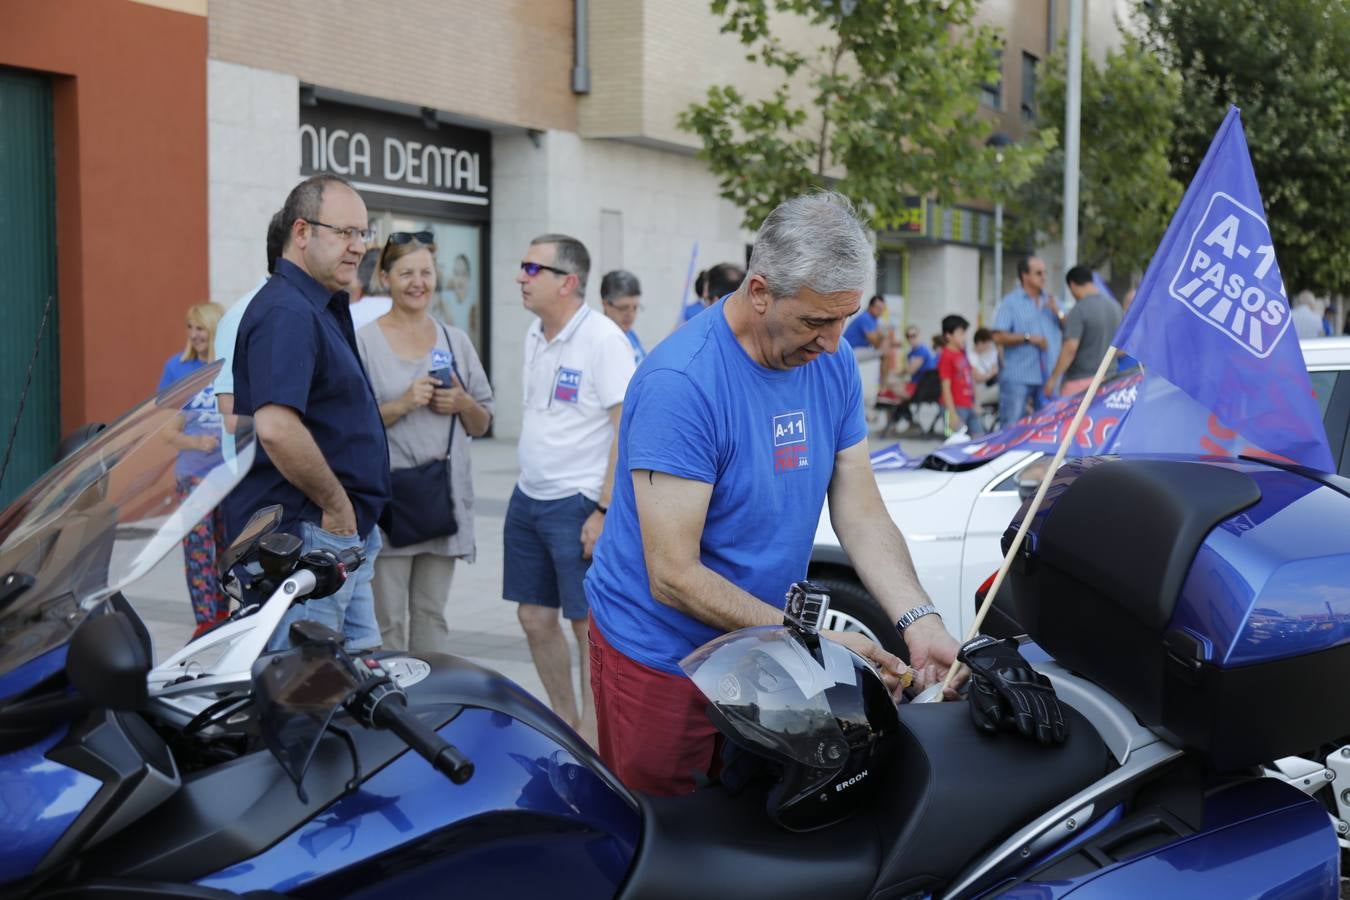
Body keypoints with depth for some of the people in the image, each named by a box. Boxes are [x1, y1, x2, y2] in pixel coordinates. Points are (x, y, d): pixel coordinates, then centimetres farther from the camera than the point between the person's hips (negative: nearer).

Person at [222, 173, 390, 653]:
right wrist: (335, 504, -19)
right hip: (305, 534, -11)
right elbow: (275, 428, -30)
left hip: (343, 532, 11)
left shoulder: (326, 307, 17)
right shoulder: (286, 312, -17)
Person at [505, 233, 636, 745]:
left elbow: (629, 428, -17)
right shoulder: (534, 336, 11)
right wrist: (530, 484, 17)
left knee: (590, 626, -2)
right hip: (528, 498, 9)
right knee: (535, 618, 13)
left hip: (578, 505, -9)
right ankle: (567, 727, 29)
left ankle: (590, 748, 7)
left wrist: (603, 511, -20)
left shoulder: (602, 339, -15)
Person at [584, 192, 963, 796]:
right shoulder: (680, 383, -25)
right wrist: (812, 638, -26)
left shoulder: (833, 362, -3)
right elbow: (674, 576, -25)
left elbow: (862, 514, -2)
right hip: (661, 653, -6)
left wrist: (919, 622, -18)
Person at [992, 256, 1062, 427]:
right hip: (1017, 377, -5)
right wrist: (1028, 338, -15)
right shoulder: (1010, 302, -1)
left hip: (1048, 376, 5)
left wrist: (1058, 312, -4)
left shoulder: (1051, 301, 15)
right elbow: (998, 337, -9)